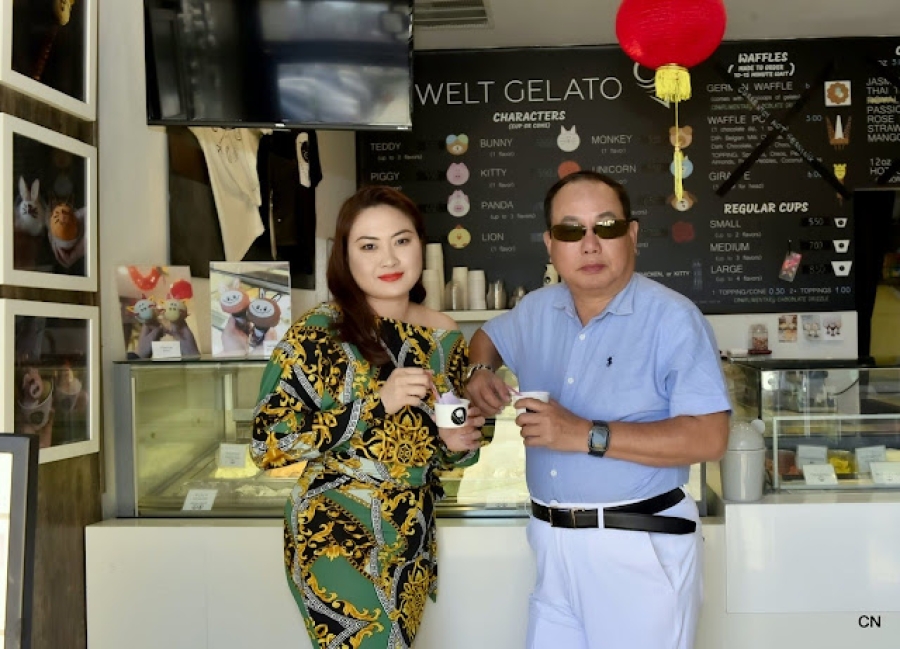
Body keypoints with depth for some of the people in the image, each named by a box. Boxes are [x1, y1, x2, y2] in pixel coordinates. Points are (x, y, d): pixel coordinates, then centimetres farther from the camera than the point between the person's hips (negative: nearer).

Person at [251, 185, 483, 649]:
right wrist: (377, 402, -24)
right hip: (337, 540, -5)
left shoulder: (444, 337, 2)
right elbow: (266, 444, -18)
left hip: (412, 542, 5)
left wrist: (457, 445, -9)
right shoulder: (319, 331, -13)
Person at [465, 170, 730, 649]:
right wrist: (480, 371, 5)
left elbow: (709, 438, -20)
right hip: (550, 542, 6)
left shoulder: (672, 318, -14)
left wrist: (589, 436, -24)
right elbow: (488, 336, 28)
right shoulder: (537, 310, 5)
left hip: (640, 547, -5)